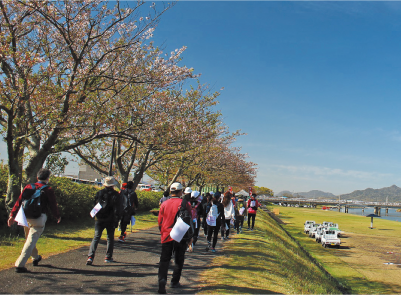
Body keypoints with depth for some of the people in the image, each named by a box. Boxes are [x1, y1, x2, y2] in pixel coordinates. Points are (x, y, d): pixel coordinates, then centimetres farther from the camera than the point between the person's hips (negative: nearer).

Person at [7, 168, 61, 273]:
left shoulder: (28, 187, 9)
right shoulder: (48, 190, -4)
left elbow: (19, 201, 7)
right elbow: (53, 206, -1)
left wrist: (12, 215, 10)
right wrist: (58, 216, 14)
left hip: (26, 217, 6)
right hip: (39, 218, -6)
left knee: (29, 239, 23)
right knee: (31, 241, -4)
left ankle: (35, 258, 41)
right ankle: (20, 264, -9)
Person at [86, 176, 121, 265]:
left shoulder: (99, 193, 4)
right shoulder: (115, 194, -8)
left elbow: (95, 205, 14)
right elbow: (117, 209, -10)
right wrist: (116, 221, -6)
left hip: (99, 220, 2)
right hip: (110, 220, -2)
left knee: (96, 238, 3)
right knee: (110, 238, 12)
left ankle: (90, 256, -10)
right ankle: (108, 257, 16)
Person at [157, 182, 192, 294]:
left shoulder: (164, 204, 1)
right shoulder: (185, 203, -7)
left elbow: (160, 221, 8)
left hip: (166, 236, 2)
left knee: (164, 259, 5)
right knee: (179, 260, 14)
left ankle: (162, 278, -16)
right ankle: (175, 282, 19)